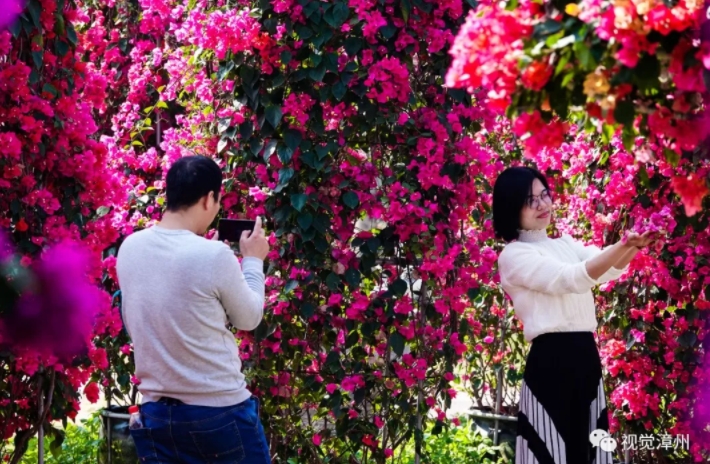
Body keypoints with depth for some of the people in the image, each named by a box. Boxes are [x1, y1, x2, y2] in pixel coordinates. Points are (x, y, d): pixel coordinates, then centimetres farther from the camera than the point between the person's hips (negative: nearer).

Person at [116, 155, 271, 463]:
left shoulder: (129, 249, 0)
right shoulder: (213, 255, -16)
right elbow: (249, 318, -1)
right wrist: (253, 260, 15)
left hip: (156, 413, 5)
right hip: (221, 413, -5)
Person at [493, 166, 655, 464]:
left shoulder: (565, 245, 18)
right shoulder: (513, 256, -3)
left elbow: (610, 269, 0)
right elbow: (570, 279, -17)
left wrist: (633, 247, -22)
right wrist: (622, 246, -28)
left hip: (586, 359, 7)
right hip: (551, 362, -7)